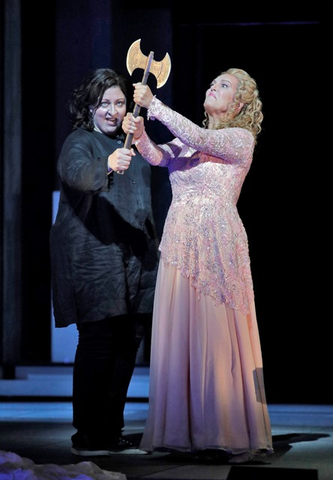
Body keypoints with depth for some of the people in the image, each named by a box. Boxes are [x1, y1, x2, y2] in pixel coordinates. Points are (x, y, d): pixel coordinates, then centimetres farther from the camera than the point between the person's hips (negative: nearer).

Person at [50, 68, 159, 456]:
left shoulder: (130, 144, 18)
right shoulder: (79, 143, -5)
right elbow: (77, 174, -29)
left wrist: (151, 247, 22)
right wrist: (108, 165, -48)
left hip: (133, 259, 7)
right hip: (92, 257, -7)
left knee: (127, 342, 7)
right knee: (98, 343, -11)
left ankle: (112, 430, 16)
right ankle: (87, 435, -7)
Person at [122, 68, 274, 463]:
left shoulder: (241, 139, 1)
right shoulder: (186, 140, 18)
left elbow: (199, 139, -16)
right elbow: (159, 156, -1)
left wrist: (153, 104, -18)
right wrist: (139, 134, -22)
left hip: (218, 245, -6)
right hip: (180, 244, 6)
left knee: (220, 337, -8)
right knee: (178, 335, 1)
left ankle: (235, 435, -4)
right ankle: (186, 430, 6)